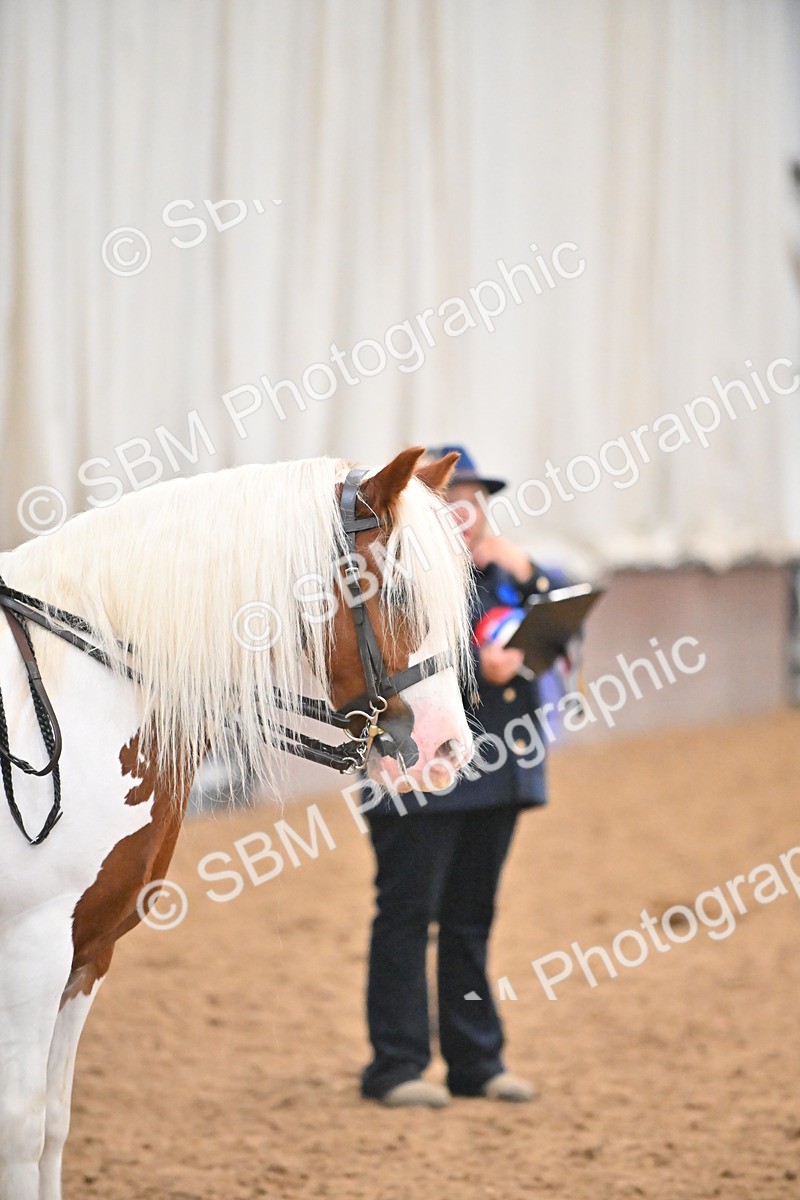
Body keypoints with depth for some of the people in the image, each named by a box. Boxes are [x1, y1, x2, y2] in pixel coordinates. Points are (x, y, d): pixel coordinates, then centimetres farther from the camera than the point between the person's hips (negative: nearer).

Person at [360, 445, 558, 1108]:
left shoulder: (498, 572, 17)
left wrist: (525, 575, -2)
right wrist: (476, 667, -22)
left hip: (493, 773, 7)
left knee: (473, 918, 12)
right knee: (407, 917, -4)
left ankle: (477, 1060, 16)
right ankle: (396, 1065, 0)